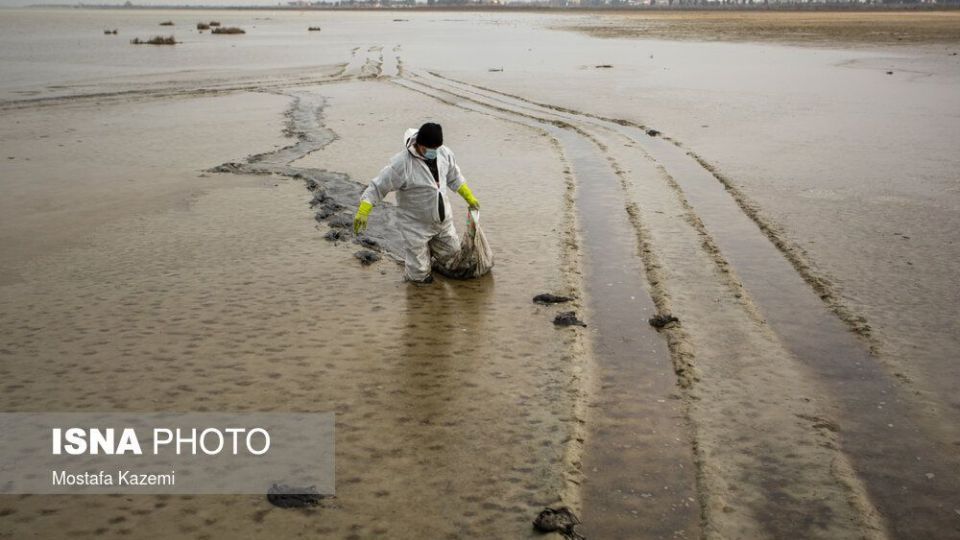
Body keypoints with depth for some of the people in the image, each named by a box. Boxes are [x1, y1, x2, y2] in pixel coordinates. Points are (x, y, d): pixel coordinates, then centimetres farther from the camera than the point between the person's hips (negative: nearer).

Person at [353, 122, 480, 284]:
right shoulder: (401, 163, -27)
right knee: (419, 275, 2)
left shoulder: (444, 153, -9)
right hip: (416, 225, -5)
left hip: (443, 220, 5)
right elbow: (377, 187, -23)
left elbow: (454, 178, 11)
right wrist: (362, 212, -34)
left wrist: (469, 197, 18)